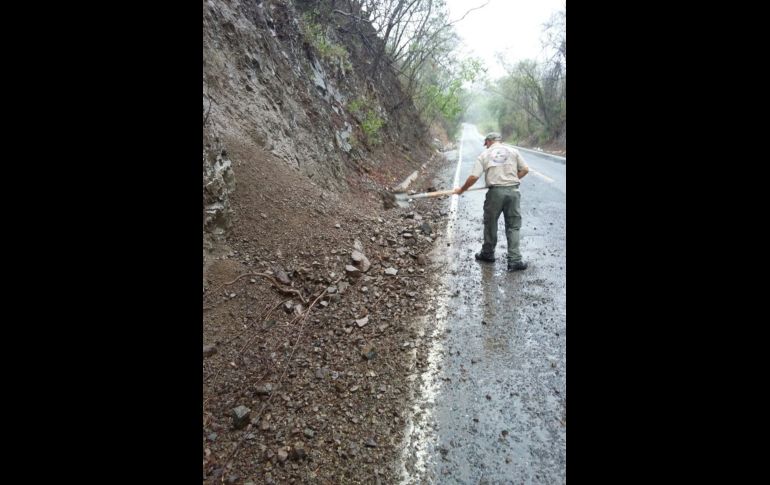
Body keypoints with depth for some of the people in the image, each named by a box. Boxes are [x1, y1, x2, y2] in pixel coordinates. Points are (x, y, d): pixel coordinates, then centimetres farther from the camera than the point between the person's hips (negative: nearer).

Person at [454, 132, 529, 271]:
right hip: (513, 191, 1)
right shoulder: (513, 151, 11)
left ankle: (488, 254, 30)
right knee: (513, 226, 7)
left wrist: (461, 189, 9)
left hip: (495, 192, -1)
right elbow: (525, 170, 6)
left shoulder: (484, 154, 6)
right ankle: (514, 260, 4)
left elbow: (474, 177, -3)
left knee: (490, 224, 15)